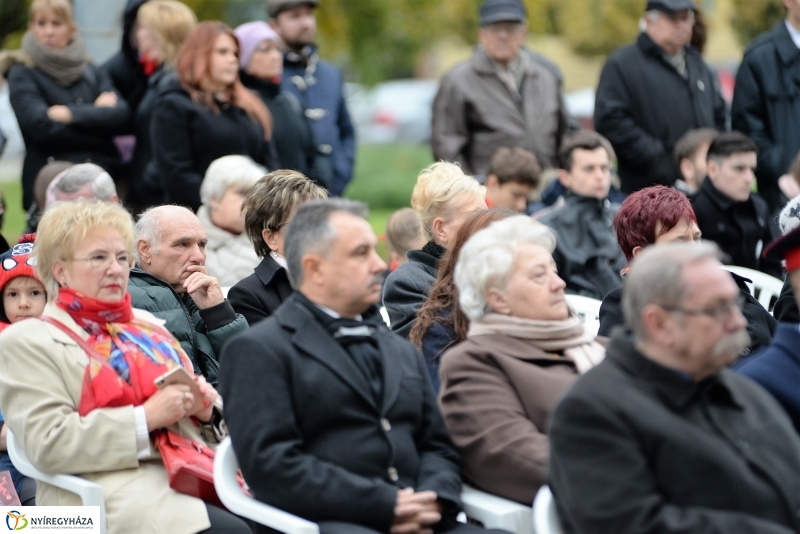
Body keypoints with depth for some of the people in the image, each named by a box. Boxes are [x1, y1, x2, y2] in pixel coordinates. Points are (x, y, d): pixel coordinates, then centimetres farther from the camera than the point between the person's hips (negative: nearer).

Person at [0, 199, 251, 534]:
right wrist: (145, 418, -14)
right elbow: (48, 442, -9)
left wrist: (203, 408, 3)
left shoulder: (144, 324, 24)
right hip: (118, 491, -6)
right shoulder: (27, 342, 4)